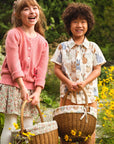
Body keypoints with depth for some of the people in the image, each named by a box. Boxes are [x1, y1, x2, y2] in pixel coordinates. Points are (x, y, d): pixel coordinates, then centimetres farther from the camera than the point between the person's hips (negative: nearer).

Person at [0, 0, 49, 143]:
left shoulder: (42, 42, 10)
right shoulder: (14, 34, -4)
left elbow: (41, 70, 6)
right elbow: (13, 62, -10)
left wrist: (37, 92, -5)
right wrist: (22, 87, -15)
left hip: (31, 89, 5)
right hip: (12, 85, -5)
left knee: (28, 126, 4)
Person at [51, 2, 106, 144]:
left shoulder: (93, 47, 7)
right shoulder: (62, 47, 6)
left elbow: (97, 69, 4)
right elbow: (57, 68, 4)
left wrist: (84, 82, -12)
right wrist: (69, 82, -12)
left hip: (88, 94, 1)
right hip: (67, 94, 0)